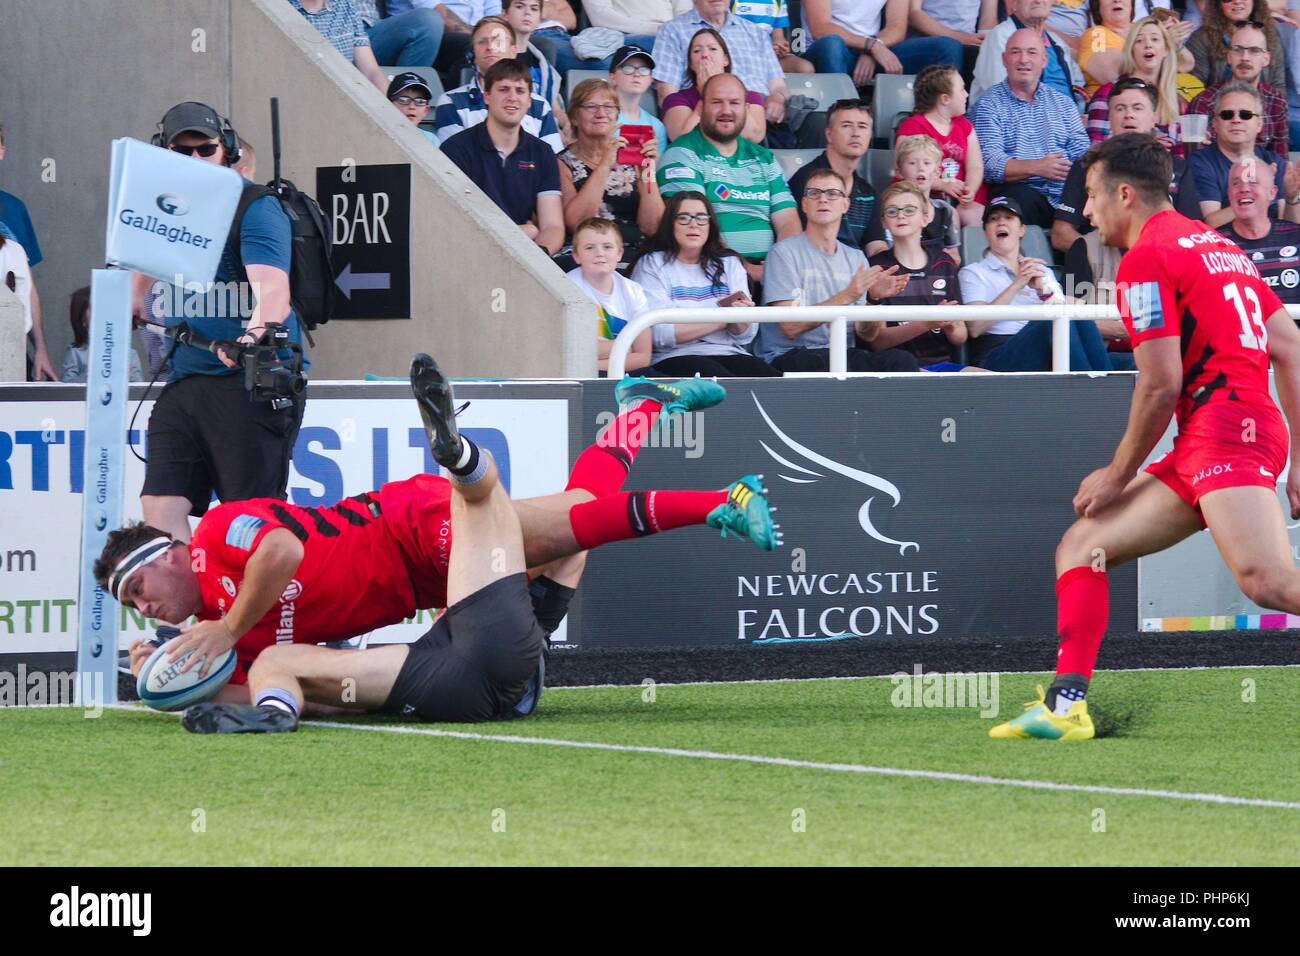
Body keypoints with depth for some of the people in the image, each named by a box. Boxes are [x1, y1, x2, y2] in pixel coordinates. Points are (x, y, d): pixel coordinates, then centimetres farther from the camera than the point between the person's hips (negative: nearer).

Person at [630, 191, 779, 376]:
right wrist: (723, 319, -7)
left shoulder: (729, 263, 17)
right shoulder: (652, 265, 4)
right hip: (676, 357, -4)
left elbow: (746, 336, 10)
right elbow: (657, 334, -11)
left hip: (730, 354, 4)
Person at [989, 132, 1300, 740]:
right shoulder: (1216, 244, 23)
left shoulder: (1147, 258, -5)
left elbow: (1161, 384, -10)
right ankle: (1066, 705, 2)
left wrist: (1120, 475, 2)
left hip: (1223, 425, -10)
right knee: (1082, 546, 11)